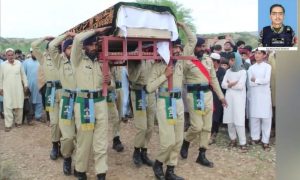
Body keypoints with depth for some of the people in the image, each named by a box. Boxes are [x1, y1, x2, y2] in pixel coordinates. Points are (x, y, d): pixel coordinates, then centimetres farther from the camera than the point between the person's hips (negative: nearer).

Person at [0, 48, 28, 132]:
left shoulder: (19, 63, 2)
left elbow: (23, 75, 7)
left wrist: (26, 85, 6)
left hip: (18, 89, 1)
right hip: (7, 89, 0)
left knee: (19, 106, 6)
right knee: (8, 106, -1)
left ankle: (18, 122, 22)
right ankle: (8, 124, 5)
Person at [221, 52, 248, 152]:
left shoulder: (243, 72, -3)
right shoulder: (228, 71, 11)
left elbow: (240, 86, -15)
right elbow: (223, 85, 3)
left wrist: (230, 84, -3)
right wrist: (234, 83, -10)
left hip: (239, 98, -5)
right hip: (229, 98, 5)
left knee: (239, 120, -8)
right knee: (229, 120, 7)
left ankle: (243, 143, 0)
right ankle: (233, 139, 22)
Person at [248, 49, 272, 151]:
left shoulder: (267, 66, 2)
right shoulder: (251, 68, 10)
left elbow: (267, 80, -11)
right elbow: (250, 83, -1)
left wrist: (256, 80, -8)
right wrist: (261, 81, -9)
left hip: (264, 95, -2)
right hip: (254, 95, 3)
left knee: (266, 117, -2)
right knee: (254, 117, 5)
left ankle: (265, 141, 4)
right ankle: (255, 137, 17)